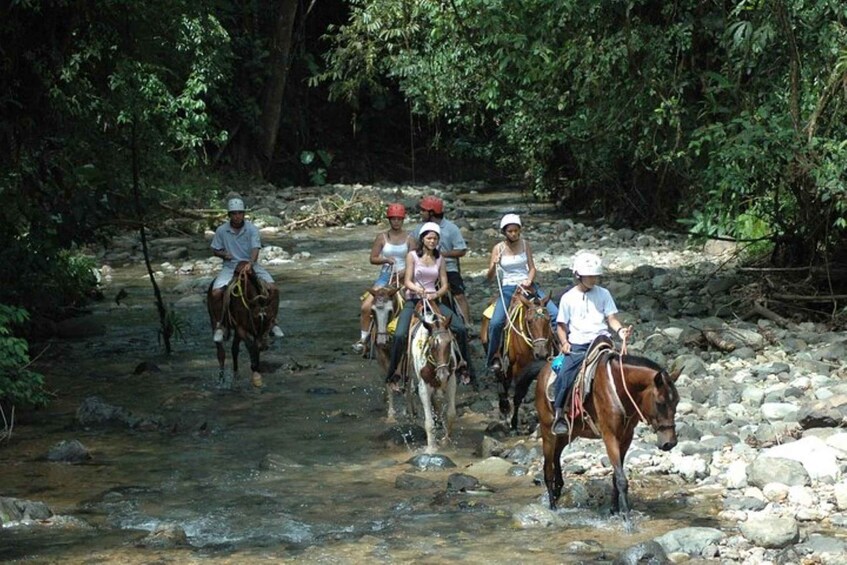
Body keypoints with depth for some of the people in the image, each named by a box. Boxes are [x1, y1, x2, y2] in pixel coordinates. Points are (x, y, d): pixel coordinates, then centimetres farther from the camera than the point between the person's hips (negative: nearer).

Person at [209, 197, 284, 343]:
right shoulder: (221, 230, -1)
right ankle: (219, 325, -2)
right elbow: (215, 250, 10)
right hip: (230, 266, 0)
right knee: (216, 293, -24)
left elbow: (255, 248, -19)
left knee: (273, 288, -19)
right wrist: (223, 254, -13)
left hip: (251, 265, 0)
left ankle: (273, 322, -1)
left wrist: (251, 263, -38)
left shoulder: (252, 229, -6)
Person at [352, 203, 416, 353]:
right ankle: (363, 338, -2)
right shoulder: (382, 237, 6)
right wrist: (385, 259, -13)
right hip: (385, 275, 1)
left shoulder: (409, 238, 4)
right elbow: (373, 258, 6)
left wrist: (403, 272, -19)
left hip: (403, 276, -1)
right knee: (366, 306, -15)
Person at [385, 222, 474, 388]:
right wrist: (418, 289, -27)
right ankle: (392, 372, -9)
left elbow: (444, 285, 7)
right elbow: (407, 281, -6)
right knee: (400, 335, -25)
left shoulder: (440, 259, 9)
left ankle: (463, 365, 5)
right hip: (413, 300, -3)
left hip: (433, 300, 3)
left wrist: (436, 294, -14)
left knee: (460, 328, -14)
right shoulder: (412, 256, 0)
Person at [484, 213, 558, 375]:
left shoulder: (524, 244, 5)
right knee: (495, 322, -24)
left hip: (527, 285, 3)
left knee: (555, 313, -14)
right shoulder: (498, 248, -2)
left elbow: (532, 267, 6)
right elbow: (489, 277, -3)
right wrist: (494, 265, -23)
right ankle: (493, 358, -7)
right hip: (507, 288, -2)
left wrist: (529, 280, -14)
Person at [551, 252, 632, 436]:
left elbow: (611, 318, 7)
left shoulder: (603, 294, 10)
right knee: (564, 374, -23)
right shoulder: (568, 298, 7)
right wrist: (564, 342, -6)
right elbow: (561, 325, 11)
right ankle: (559, 415, -10)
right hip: (577, 346, -1)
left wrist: (620, 330, -14)